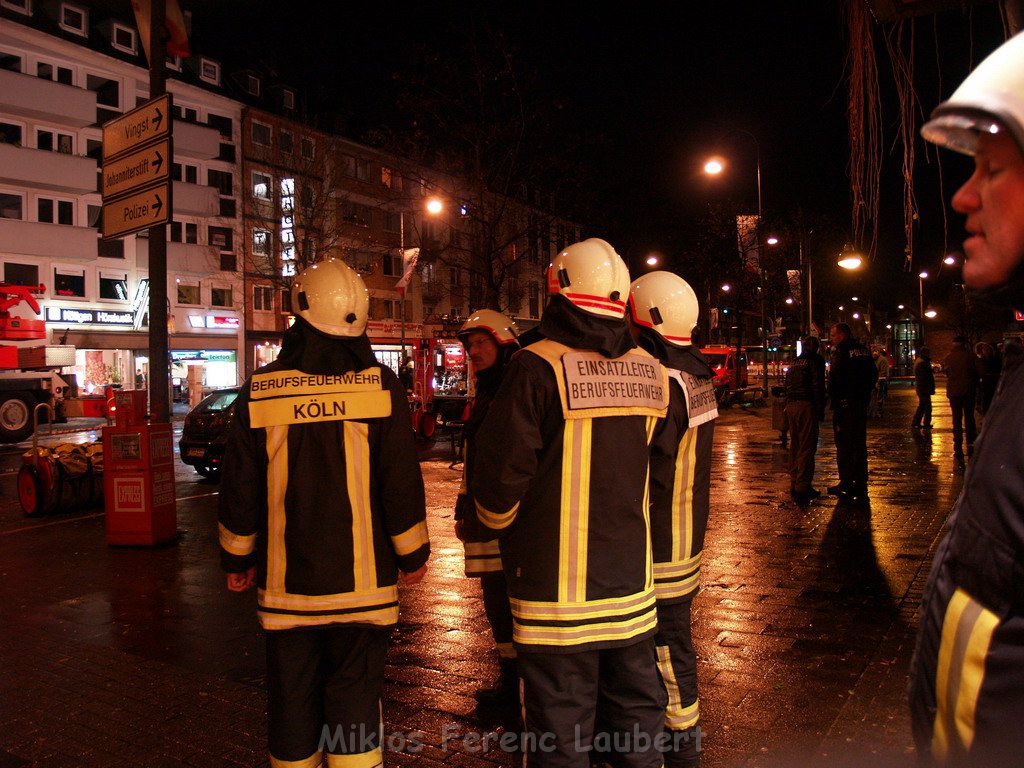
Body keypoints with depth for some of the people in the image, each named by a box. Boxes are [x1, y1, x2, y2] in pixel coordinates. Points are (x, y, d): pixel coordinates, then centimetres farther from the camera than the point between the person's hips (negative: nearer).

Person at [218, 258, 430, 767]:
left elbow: (239, 490, 2)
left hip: (286, 582, 2)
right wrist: (412, 555, 5)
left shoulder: (259, 392, -3)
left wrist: (237, 559, 15)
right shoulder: (379, 385, -8)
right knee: (355, 694, 9)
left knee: (292, 697, 15)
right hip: (362, 581, -1)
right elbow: (402, 484, -8)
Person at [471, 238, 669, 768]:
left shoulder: (539, 366, -15)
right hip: (631, 580, 5)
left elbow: (501, 470, -14)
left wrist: (500, 523, 6)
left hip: (555, 584, -5)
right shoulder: (649, 372, 2)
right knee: (637, 707, 21)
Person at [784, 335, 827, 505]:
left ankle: (794, 484, 21)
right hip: (806, 405, -7)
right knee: (807, 447, -7)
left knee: (795, 445, 15)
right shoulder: (816, 360, -2)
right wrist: (820, 409, -8)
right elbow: (818, 386, -10)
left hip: (791, 405, 7)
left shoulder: (794, 363, 19)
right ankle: (803, 488, -11)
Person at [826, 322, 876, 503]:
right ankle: (860, 485, 18)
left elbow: (834, 378, -17)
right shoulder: (863, 351, 12)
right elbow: (874, 374, 18)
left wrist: (833, 400, -9)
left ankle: (846, 483, 1)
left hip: (845, 403, -7)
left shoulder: (841, 351, -12)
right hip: (862, 403, 8)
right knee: (859, 444, 12)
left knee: (844, 444, -1)